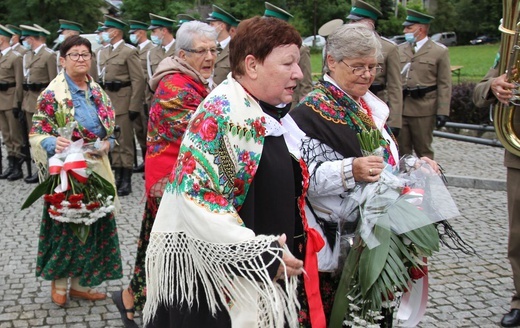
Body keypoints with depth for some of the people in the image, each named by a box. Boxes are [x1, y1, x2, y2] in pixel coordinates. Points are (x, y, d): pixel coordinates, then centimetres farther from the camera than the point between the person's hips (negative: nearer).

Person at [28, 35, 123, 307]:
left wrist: (107, 143, -6)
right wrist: (53, 144, -32)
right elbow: (37, 133, -11)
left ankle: (81, 283, 24)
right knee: (65, 226, 4)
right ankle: (58, 280, 25)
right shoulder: (52, 94, -10)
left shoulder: (97, 92, 8)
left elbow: (110, 127, 15)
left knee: (94, 225, 10)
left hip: (96, 170, 6)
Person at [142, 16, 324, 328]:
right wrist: (264, 257, -22)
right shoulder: (221, 113, -19)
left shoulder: (270, 114, 8)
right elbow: (197, 200, -25)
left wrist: (299, 240, 8)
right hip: (217, 275, -8)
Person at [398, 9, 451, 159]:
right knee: (401, 150, 10)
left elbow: (444, 85, -4)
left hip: (424, 110, -4)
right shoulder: (400, 50, 10)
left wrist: (442, 112, -10)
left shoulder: (440, 51, -1)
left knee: (423, 151, 7)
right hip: (399, 108, 4)